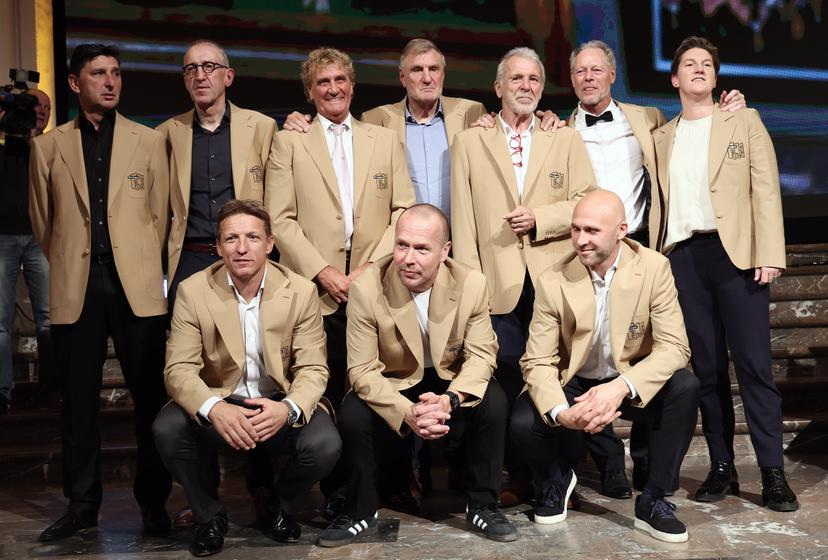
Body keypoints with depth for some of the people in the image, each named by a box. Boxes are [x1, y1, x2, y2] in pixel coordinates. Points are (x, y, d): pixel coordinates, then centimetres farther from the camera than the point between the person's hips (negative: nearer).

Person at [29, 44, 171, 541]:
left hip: (137, 286, -1)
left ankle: (154, 501, 13)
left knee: (150, 397, 1)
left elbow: (161, 214, 9)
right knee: (79, 401, 7)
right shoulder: (48, 147, 9)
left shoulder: (149, 142, 8)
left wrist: (141, 265, 9)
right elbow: (42, 221, 15)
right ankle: (82, 504, 18)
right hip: (75, 290, 1)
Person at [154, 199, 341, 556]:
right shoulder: (193, 291, -7)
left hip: (279, 406, 0)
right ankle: (209, 515, 1)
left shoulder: (301, 291, -7)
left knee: (324, 444, -28)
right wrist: (214, 409, -35)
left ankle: (283, 507, 9)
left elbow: (312, 369, -8)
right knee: (167, 429, -29)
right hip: (217, 404, 0)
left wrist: (288, 409, -32)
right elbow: (179, 368, -12)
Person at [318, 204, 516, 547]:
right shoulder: (366, 288, -22)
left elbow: (481, 354, -12)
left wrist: (451, 399, -33)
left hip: (451, 380, 1)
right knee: (353, 416, -29)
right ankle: (361, 513, -2)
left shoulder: (472, 284, -17)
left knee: (494, 403, -26)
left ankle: (482, 506, -4)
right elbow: (362, 370, -20)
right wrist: (407, 412, -37)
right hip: (392, 383, -1)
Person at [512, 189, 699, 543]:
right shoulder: (553, 281, -14)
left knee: (685, 387, -29)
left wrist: (622, 387, -38)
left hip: (633, 385, 0)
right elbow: (537, 362, -14)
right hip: (573, 384, 0)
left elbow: (674, 347, -21)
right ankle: (556, 479, 11)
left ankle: (652, 500, -10)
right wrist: (561, 413, -35)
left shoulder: (654, 268, -15)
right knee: (524, 423, -28)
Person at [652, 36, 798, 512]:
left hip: (734, 252, -3)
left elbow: (765, 190, 0)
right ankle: (722, 468, 12)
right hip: (683, 256, 3)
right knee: (706, 366, 5)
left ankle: (773, 474, 0)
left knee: (754, 363, -5)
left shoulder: (744, 122, 8)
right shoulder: (662, 138, 16)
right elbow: (660, 203, 14)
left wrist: (769, 254, -10)